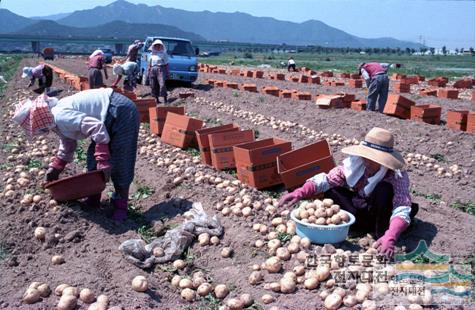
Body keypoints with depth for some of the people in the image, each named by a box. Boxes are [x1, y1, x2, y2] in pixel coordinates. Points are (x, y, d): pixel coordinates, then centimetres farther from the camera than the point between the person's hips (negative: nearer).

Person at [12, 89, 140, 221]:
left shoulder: (60, 116, -21)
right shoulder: (59, 122, 11)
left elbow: (96, 127, -28)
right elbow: (67, 147, 27)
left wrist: (103, 161, -26)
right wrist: (54, 168, 33)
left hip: (121, 111, -10)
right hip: (111, 116, 10)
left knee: (120, 162, -5)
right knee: (94, 157, 13)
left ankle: (121, 204, 9)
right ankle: (94, 198, 24)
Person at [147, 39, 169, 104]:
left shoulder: (164, 53, 9)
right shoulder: (152, 54, 18)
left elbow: (166, 64, 6)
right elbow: (149, 64, 20)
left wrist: (167, 72, 0)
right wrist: (149, 72, 13)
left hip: (161, 70, -4)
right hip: (153, 70, 4)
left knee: (162, 84, -18)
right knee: (154, 85, 1)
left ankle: (165, 98, -15)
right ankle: (157, 99, 10)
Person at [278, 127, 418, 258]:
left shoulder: (397, 177, -28)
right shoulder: (355, 163, -19)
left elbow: (402, 211, -39)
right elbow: (327, 179, -18)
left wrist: (390, 237, -57)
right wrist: (300, 193, -34)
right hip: (361, 216, 4)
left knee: (384, 188, -34)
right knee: (331, 191, -19)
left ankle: (382, 234, -19)